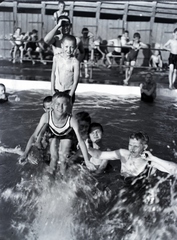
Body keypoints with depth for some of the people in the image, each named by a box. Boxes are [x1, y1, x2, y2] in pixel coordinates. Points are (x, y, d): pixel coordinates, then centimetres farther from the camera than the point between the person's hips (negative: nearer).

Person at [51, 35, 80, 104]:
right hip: (57, 90, 3)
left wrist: (70, 95, -12)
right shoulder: (57, 58, -3)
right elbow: (53, 74, 6)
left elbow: (75, 81, -10)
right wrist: (52, 90, 4)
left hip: (69, 91, -3)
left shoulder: (75, 62, -12)